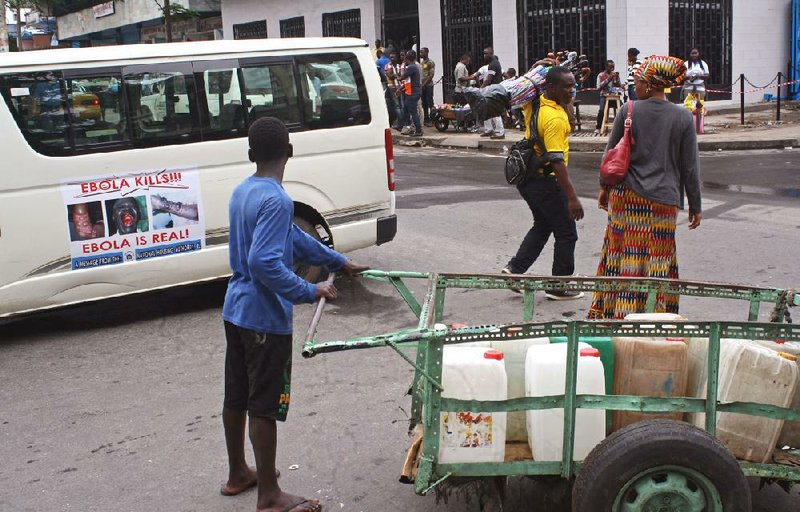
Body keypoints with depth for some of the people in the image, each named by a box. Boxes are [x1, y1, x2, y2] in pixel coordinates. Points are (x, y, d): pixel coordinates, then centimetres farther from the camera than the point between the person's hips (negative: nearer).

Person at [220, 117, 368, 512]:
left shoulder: (243, 192, 7)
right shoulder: (275, 201, -22)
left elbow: (293, 238, 14)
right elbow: (264, 262, -31)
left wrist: (339, 262, 18)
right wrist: (308, 292, -23)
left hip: (236, 311, 9)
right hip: (265, 317, -9)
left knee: (236, 397, 19)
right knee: (265, 406, 1)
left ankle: (237, 473, 36)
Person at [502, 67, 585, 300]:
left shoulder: (534, 104, 1)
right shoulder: (554, 118, -25)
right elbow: (556, 161, -30)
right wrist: (572, 197, -29)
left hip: (528, 178, 9)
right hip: (546, 182, -9)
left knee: (542, 226, 24)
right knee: (566, 233, 4)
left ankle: (515, 268, 18)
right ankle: (559, 287, 11)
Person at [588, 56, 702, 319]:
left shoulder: (628, 110, -4)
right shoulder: (683, 117, -3)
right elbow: (689, 167, 0)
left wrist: (605, 187, 19)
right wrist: (695, 206, 8)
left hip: (626, 196, 0)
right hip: (663, 199, 0)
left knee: (623, 255, 9)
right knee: (658, 259, 8)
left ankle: (618, 312, 17)